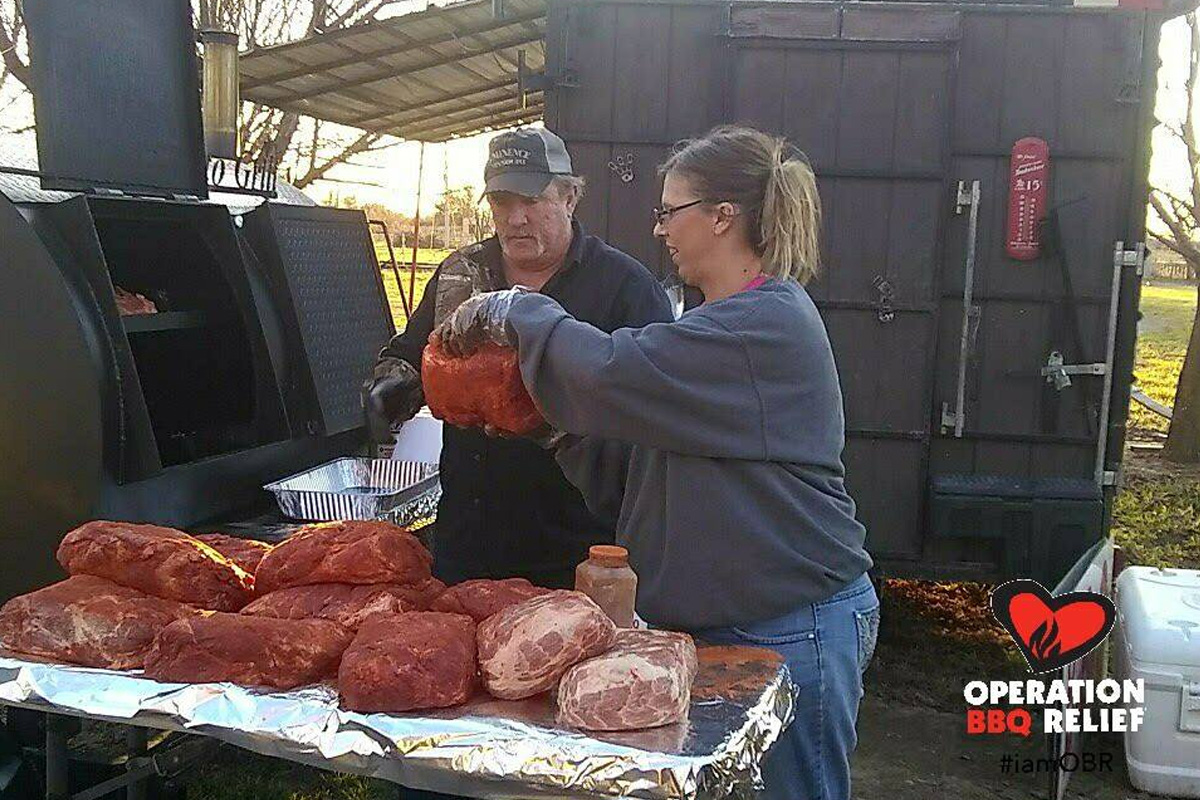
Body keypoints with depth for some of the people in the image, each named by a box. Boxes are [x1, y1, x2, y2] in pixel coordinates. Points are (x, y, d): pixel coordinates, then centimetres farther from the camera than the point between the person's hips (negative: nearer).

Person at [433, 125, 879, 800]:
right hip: (724, 614, 10)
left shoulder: (765, 324, -19)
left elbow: (614, 372, -29)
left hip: (792, 624, -10)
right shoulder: (737, 319, 14)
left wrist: (513, 309, -14)